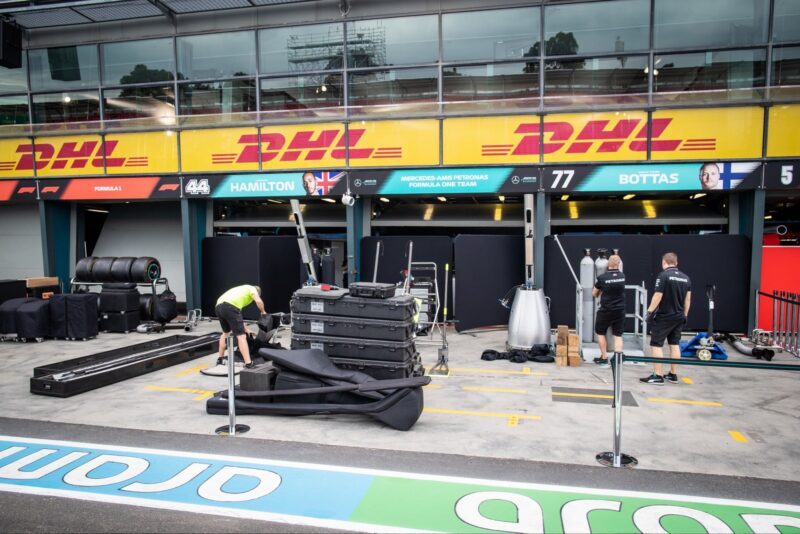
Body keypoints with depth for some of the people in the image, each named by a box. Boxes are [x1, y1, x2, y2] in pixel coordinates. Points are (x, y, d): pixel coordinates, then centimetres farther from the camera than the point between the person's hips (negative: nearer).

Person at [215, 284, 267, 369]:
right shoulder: (252, 289, 20)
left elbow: (237, 315, 40)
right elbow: (258, 301, -2)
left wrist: (245, 329, 44)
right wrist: (263, 312, 18)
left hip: (218, 306, 8)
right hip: (229, 307, -8)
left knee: (226, 332, 31)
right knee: (241, 336, -6)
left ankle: (220, 359, 39)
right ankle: (248, 364, -11)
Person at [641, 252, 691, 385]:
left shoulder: (664, 275, -14)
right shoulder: (686, 278, 7)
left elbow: (658, 296, -16)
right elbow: (688, 299, 10)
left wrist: (649, 311, -9)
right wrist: (684, 315, 18)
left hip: (663, 317, -7)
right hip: (679, 317, 7)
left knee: (656, 345, -1)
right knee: (675, 344, 13)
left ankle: (657, 376, -2)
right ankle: (673, 375, 18)